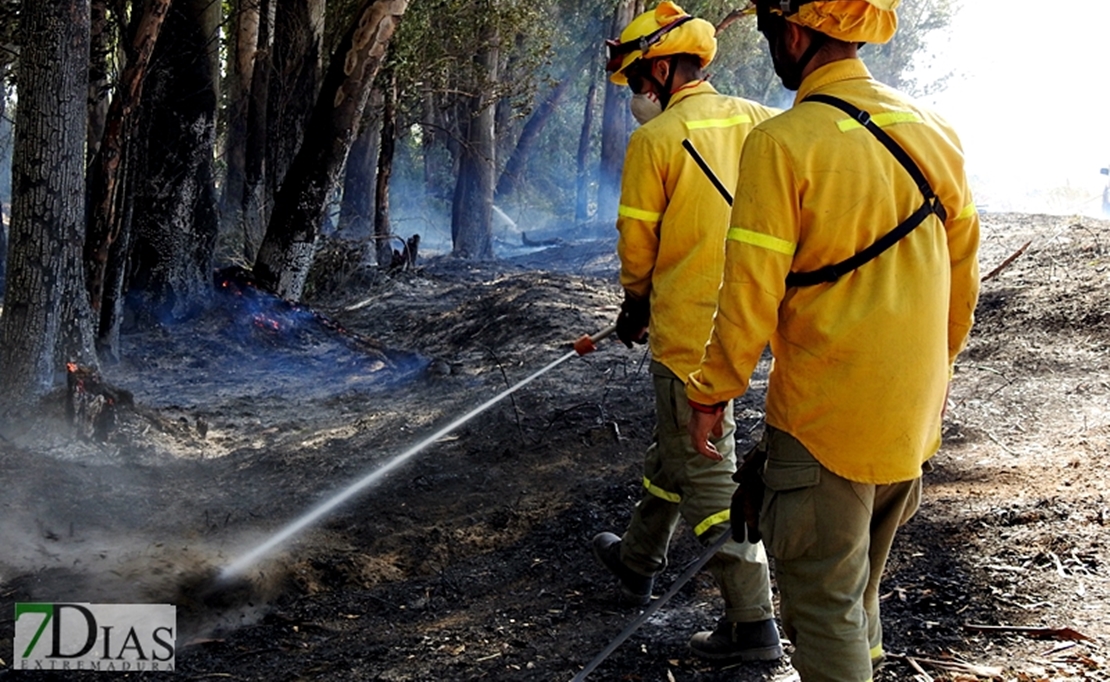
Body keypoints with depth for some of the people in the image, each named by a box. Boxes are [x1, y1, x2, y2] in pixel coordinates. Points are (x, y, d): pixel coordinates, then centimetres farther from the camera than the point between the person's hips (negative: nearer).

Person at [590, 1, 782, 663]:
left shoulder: (655, 140, -13)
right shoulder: (758, 122, 3)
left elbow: (637, 244, -6)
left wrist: (636, 308, 12)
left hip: (687, 329, -7)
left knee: (704, 471, 1)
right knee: (676, 445, 24)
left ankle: (754, 624, 2)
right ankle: (639, 560, 43)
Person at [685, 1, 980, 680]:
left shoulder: (783, 143, -17)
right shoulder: (932, 129, 2)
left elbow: (751, 292, -16)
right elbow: (962, 272, 11)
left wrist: (712, 393, -3)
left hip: (822, 417, -6)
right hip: (913, 418, 7)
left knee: (822, 602, 5)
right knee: (860, 585, 23)